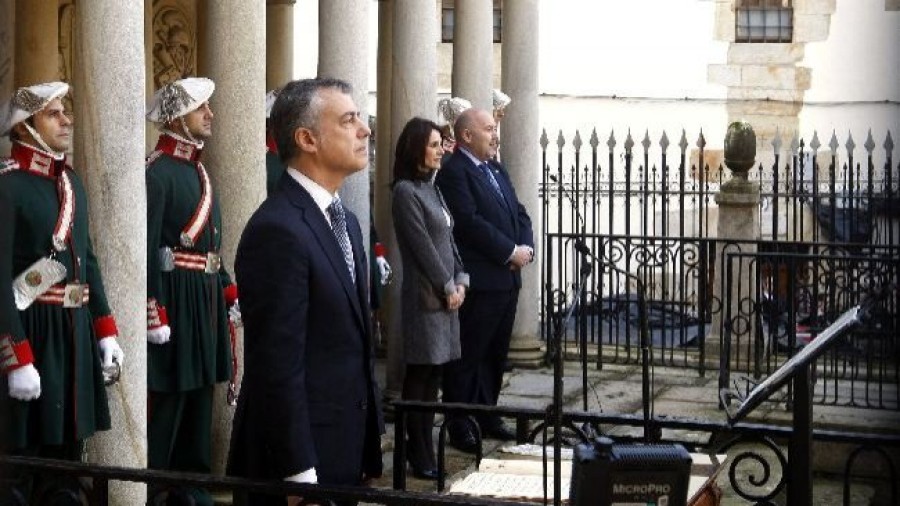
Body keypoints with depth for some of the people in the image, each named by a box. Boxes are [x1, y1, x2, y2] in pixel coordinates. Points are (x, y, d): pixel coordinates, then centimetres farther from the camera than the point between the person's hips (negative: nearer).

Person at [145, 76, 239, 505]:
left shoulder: (197, 169, 15)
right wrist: (154, 314, -21)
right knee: (166, 399, -3)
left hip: (205, 297, 9)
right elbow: (146, 248, -18)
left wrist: (231, 293, 18)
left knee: (199, 399, 14)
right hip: (173, 298, -9)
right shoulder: (156, 171, -13)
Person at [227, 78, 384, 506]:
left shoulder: (344, 220, 12)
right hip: (300, 458, -9)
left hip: (345, 453, 9)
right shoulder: (278, 230, -19)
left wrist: (368, 448, 16)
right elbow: (278, 366, -21)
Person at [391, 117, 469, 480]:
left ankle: (425, 451, 14)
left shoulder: (432, 188, 15)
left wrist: (461, 281, 4)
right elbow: (422, 246, -13)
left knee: (433, 376, 9)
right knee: (419, 377, -3)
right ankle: (419, 458, 1)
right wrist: (447, 287, -9)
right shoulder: (405, 191, -10)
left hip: (446, 294, 8)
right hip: (425, 296, -8)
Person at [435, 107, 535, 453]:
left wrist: (526, 248, -2)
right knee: (468, 356, -3)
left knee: (495, 353, 15)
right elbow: (469, 222, -19)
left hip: (508, 278, 9)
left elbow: (519, 214, 17)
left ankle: (487, 415, 26)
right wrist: (510, 252, -16)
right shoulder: (454, 172, -10)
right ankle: (459, 427, 3)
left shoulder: (497, 170, 18)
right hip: (478, 280, -9)